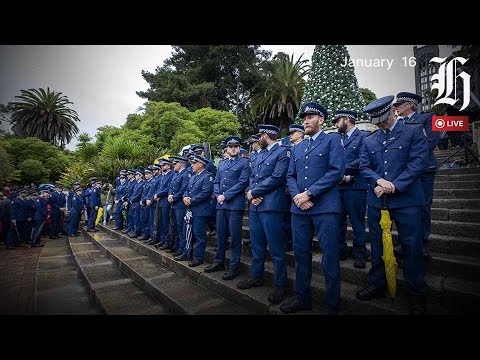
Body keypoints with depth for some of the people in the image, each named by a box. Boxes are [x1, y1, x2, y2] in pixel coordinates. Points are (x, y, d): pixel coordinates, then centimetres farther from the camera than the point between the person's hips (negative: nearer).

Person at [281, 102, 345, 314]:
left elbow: (337, 170, -10)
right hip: (299, 208, 6)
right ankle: (302, 298, 27)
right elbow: (290, 176, 15)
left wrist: (309, 193, -14)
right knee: (301, 253, 11)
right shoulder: (297, 148, 20)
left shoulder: (332, 140, 3)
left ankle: (332, 305, 17)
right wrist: (297, 196, -6)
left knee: (329, 256, 1)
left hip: (325, 207, -5)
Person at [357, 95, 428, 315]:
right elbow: (364, 167, 7)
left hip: (406, 199, -3)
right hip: (377, 200, 4)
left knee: (412, 247, 4)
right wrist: (377, 180, -13)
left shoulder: (414, 131, 2)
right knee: (377, 245, 13)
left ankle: (416, 293, 22)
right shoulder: (369, 140, 14)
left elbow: (418, 162, -8)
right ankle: (377, 285, 29)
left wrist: (395, 186, -16)